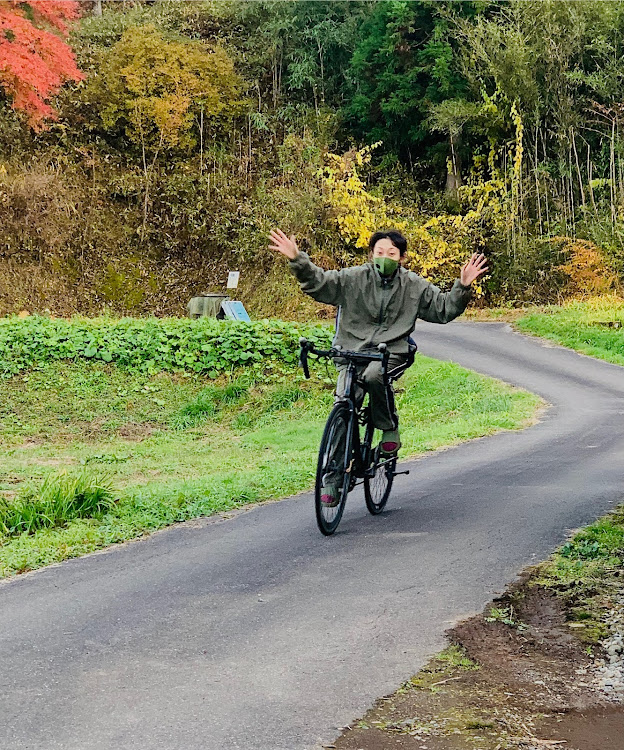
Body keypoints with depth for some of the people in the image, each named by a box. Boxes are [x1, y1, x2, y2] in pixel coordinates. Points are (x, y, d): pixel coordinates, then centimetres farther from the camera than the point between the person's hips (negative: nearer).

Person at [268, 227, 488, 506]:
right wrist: (297, 260, -23)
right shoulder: (353, 278, -2)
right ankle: (333, 478, -4)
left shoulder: (415, 286, 4)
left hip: (392, 352, 0)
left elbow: (444, 309, 8)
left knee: (374, 375, -37)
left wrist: (462, 287, -7)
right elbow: (318, 284, -8)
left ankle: (390, 429, -10)